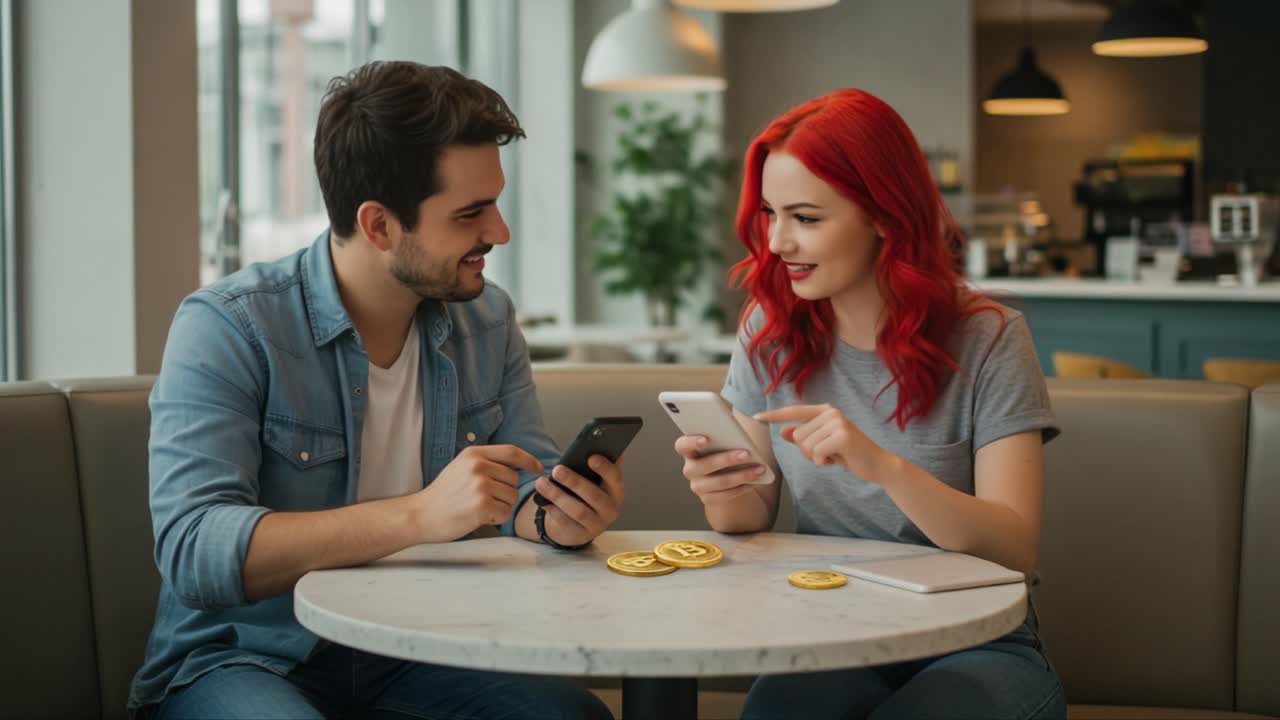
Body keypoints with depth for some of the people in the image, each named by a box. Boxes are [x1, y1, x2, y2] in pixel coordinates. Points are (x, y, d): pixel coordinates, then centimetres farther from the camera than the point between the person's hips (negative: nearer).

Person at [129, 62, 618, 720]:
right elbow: (191, 550, -26)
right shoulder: (225, 327, -15)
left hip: (411, 657, 5)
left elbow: (527, 483, 8)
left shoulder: (487, 320, 5)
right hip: (241, 659, -4)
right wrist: (420, 515, -35)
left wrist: (559, 513, -19)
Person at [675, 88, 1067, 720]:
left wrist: (883, 466, -32)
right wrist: (724, 496, -20)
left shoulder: (986, 339, -9)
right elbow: (751, 519, 4)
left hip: (978, 645, -1)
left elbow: (1016, 549, -16)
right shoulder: (770, 332, 3)